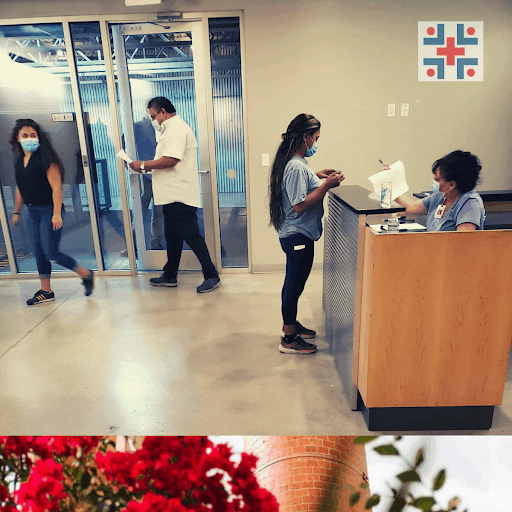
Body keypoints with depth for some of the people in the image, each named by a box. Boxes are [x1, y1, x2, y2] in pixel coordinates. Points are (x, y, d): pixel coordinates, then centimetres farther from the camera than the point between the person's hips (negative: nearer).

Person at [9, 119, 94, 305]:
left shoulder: (45, 158, -11)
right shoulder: (18, 160, 11)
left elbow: (56, 187, -17)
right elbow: (20, 188, 20)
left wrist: (57, 214, -23)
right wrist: (16, 212, 22)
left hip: (49, 211, -8)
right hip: (32, 212, 8)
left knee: (51, 252, -10)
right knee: (39, 252, 11)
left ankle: (86, 274, 8)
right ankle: (46, 292, 23)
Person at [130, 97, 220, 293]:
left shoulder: (176, 129, -13)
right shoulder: (172, 129, 22)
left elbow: (170, 160, -25)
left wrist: (143, 165, -13)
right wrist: (149, 167, 14)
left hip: (180, 196, -11)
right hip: (173, 195, 11)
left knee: (191, 236, -6)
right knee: (172, 236, 16)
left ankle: (211, 276, 3)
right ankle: (170, 276, 28)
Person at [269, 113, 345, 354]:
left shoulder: (295, 161, 10)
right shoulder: (296, 166, -22)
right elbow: (300, 206, -26)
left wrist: (318, 176, 16)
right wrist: (326, 185, -22)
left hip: (295, 234, 10)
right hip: (298, 236, -10)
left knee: (294, 283, 21)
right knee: (294, 285, 1)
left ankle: (291, 324, 38)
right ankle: (289, 340, 14)